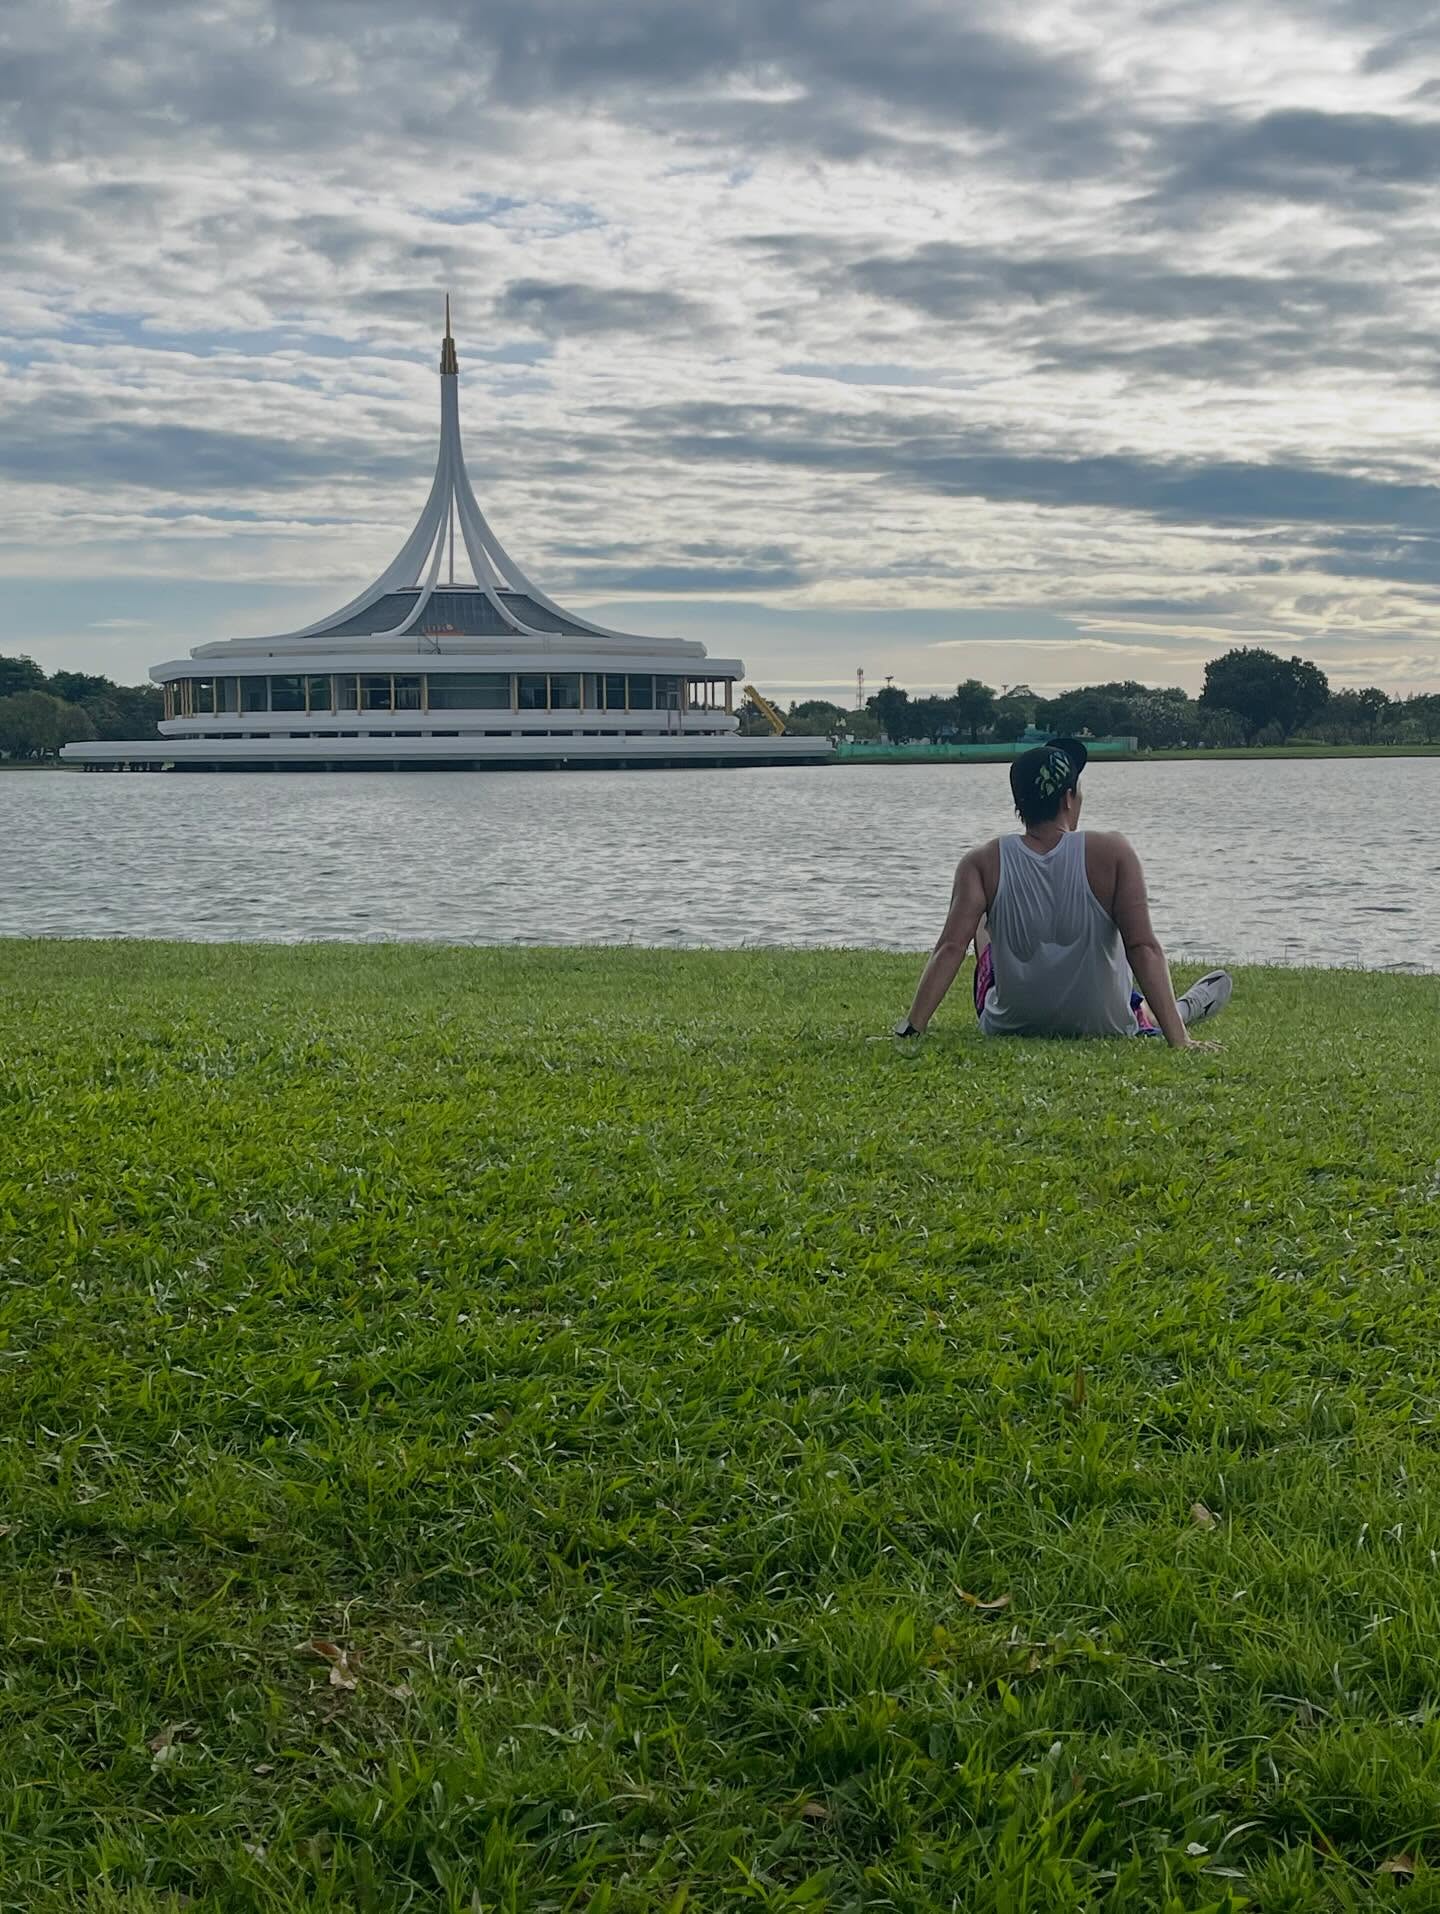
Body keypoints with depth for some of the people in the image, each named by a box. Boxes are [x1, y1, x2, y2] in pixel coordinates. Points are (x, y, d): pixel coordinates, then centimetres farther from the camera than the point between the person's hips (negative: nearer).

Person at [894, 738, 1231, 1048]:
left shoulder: (983, 863, -16)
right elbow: (1144, 949, -23)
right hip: (1103, 1030, -1)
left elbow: (950, 948, -22)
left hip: (1007, 1030, 1)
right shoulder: (1111, 853, -18)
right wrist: (1179, 1040, -22)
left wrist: (910, 1030, -19)